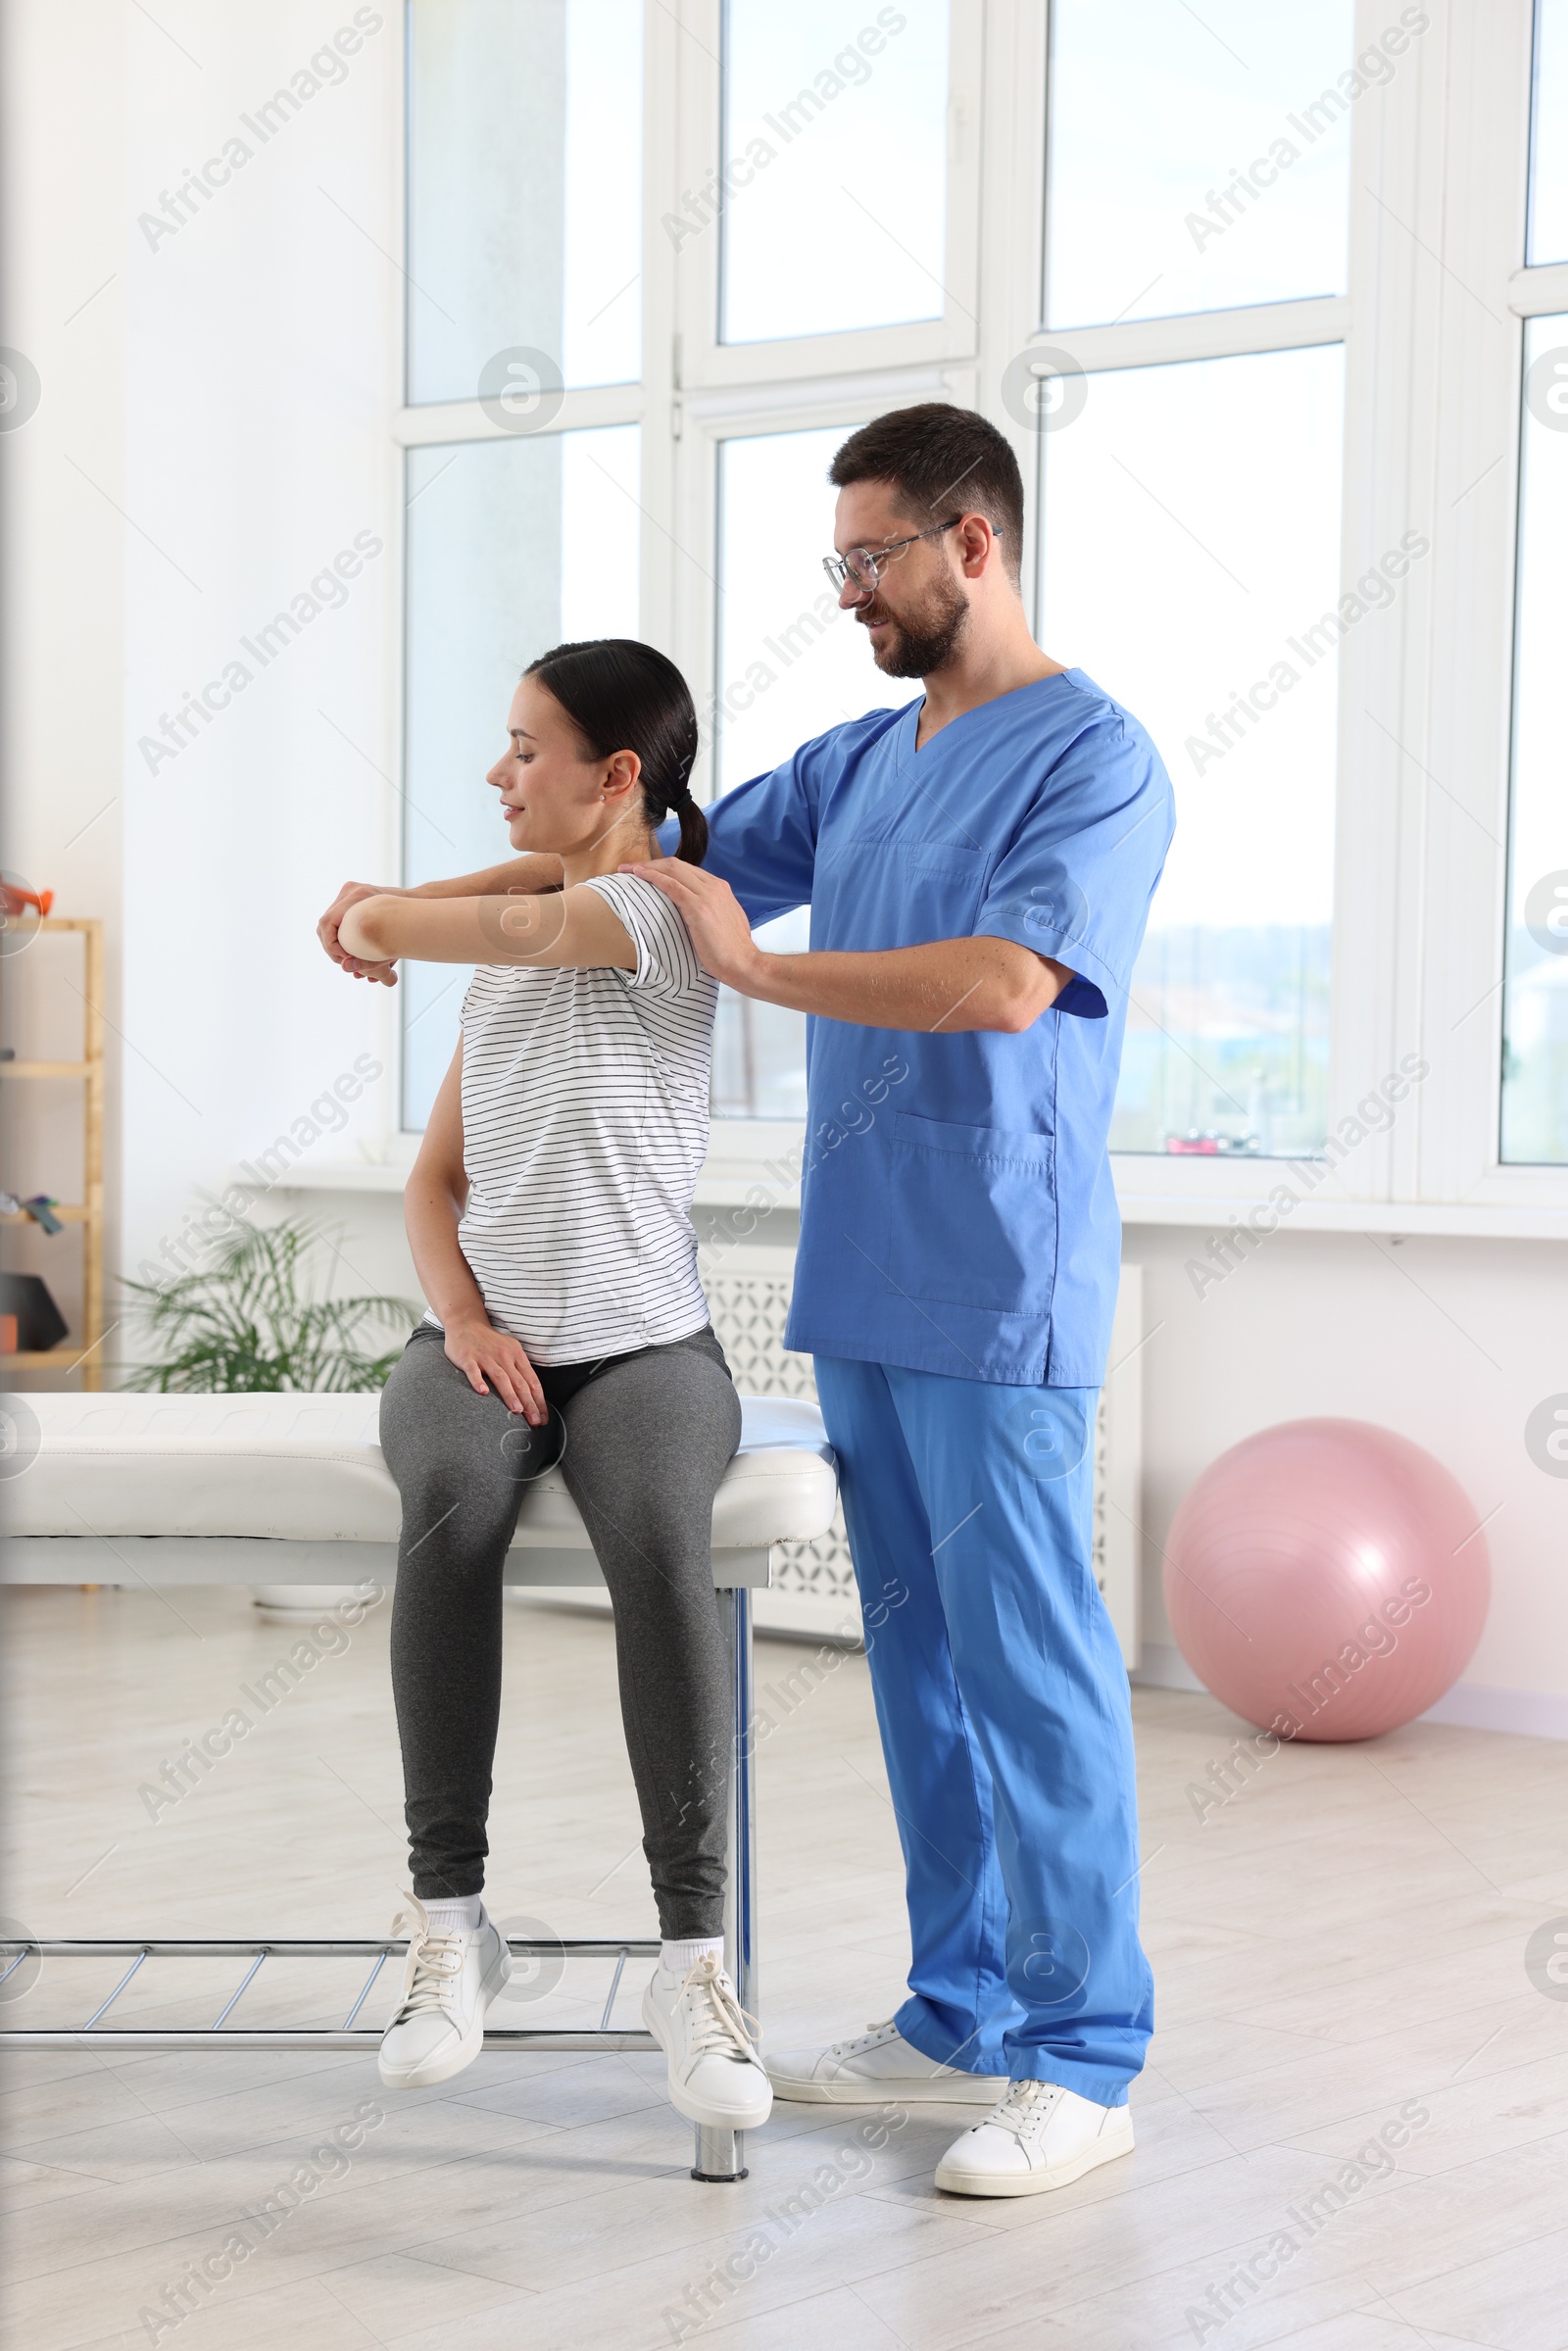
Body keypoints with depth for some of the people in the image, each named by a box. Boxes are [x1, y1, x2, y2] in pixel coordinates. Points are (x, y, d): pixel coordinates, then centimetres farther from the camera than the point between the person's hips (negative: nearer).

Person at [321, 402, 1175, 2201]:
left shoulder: (1094, 756, -8)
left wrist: (757, 968, -12)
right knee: (918, 1653, 12)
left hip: (999, 1300, -8)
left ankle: (1082, 2059, 2)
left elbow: (1002, 984, -22)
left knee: (1030, 1665, -5)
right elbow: (646, 852, 25)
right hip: (865, 1288, 8)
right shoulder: (862, 759, 17)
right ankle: (961, 2016, 22)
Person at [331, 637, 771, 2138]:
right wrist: (464, 1317, -2)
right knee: (452, 1506, -31)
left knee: (658, 1538, -36)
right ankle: (448, 1920, -27)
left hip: (643, 1348, -4)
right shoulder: (507, 955, 18)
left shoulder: (653, 911, -6)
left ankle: (693, 1956, -31)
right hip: (484, 1344, 5)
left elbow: (385, 928, -7)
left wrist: (371, 919, 18)